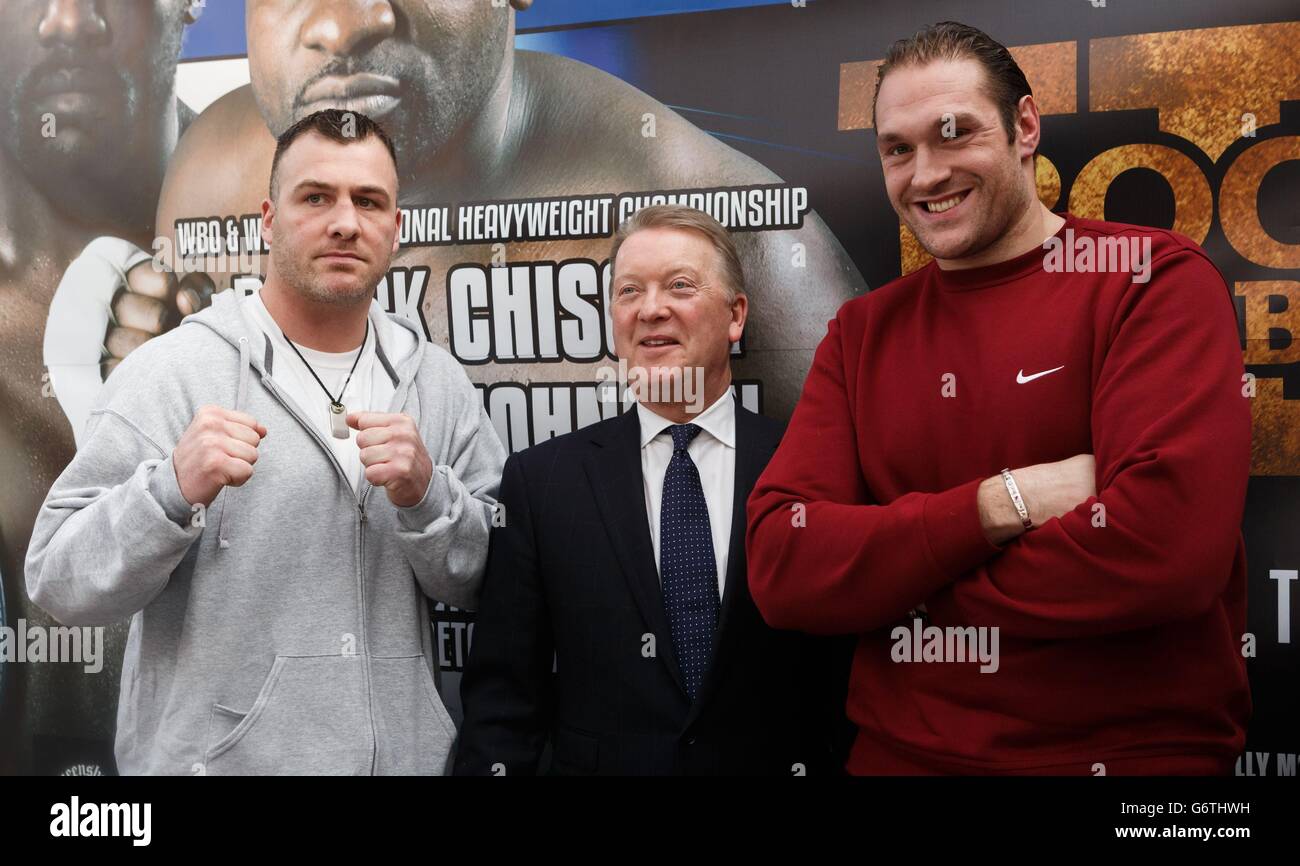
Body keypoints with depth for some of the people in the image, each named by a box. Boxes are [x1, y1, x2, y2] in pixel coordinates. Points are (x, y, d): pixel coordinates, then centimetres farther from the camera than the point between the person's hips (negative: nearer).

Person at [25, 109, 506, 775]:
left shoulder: (442, 385, 0)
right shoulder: (168, 372, -10)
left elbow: (489, 586, 0)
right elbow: (58, 582, -11)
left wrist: (427, 495, -17)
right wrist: (173, 489, -27)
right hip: (216, 758, -3)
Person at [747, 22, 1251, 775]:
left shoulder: (1154, 279, -4)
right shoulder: (862, 333, 8)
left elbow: (1169, 543, -18)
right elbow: (780, 568, -1)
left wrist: (894, 586, -7)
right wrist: (994, 507, -14)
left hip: (1130, 754, -3)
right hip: (896, 752, 3)